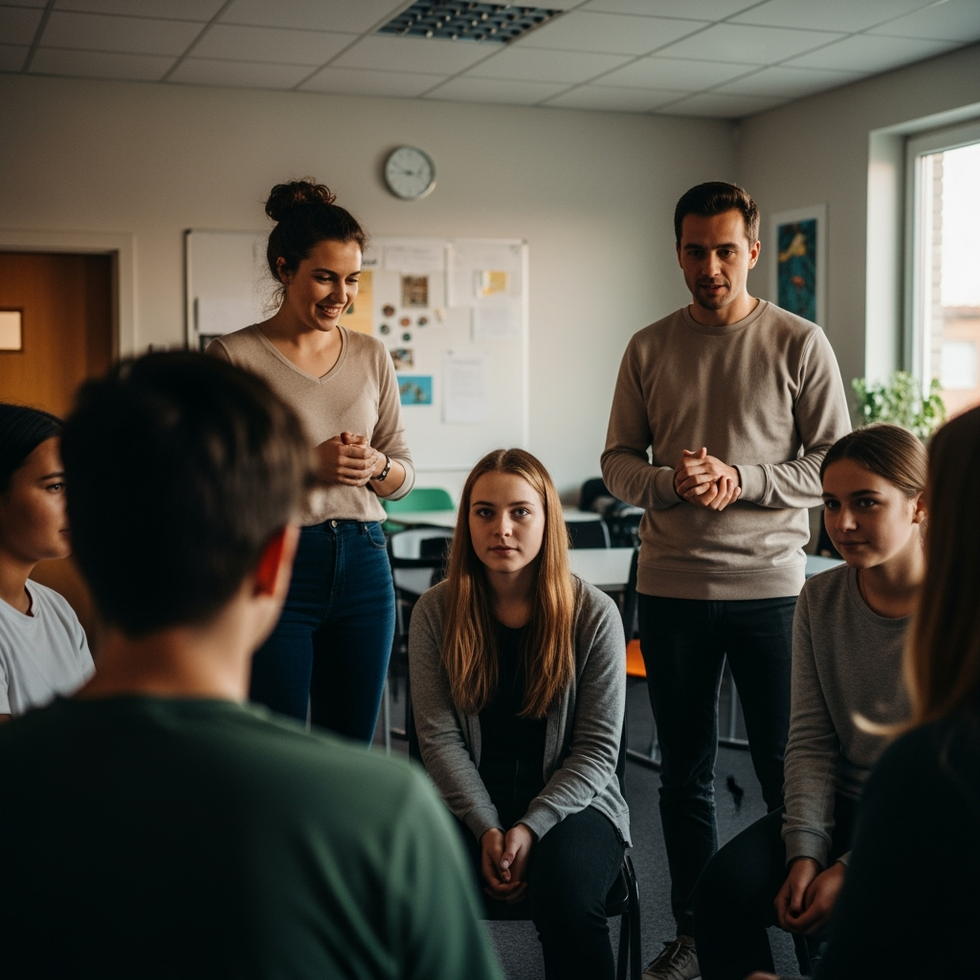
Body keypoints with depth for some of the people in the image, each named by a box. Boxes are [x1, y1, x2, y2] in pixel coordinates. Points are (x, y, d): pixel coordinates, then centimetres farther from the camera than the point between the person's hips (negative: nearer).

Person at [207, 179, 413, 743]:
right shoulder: (234, 356, -4)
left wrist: (376, 466, -8)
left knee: (351, 748, 11)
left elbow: (405, 474, 14)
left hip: (364, 566, 4)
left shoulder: (372, 357, 10)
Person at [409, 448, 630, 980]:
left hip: (568, 799, -1)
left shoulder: (593, 614, -4)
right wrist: (486, 828, -15)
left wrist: (531, 827, -16)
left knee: (565, 896, -33)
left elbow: (597, 747, -5)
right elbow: (439, 735, -4)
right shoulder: (435, 612, 0)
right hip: (468, 801, 1)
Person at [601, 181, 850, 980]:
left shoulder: (799, 344, 0)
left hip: (769, 584, -3)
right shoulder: (649, 349, 7)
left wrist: (744, 481, -16)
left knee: (787, 769, 2)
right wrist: (668, 482, -13)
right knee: (685, 772, 12)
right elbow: (618, 462, 8)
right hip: (671, 588, 3)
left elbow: (835, 464, -2)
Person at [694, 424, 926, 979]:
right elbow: (811, 740, -1)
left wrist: (852, 869, -22)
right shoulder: (821, 600, 2)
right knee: (725, 889, -20)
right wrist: (805, 850, -16)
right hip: (844, 809, 4)